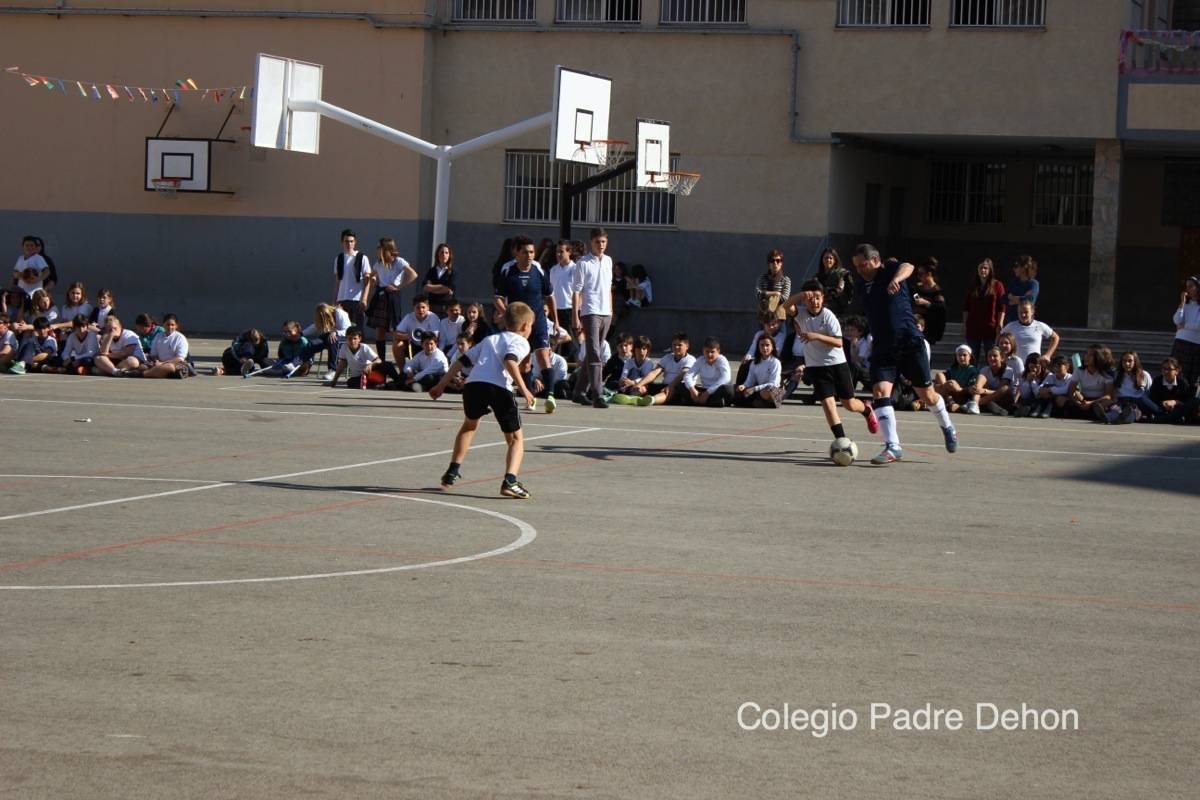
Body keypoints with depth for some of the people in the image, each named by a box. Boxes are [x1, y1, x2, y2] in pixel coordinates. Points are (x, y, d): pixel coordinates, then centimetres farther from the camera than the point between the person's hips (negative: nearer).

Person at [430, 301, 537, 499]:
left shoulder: (490, 339, 33)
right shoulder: (520, 342, 15)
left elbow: (462, 360, 28)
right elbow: (509, 361, -8)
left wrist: (442, 385, 31)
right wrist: (523, 388, -14)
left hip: (473, 384, 5)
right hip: (499, 387, -5)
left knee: (469, 425, 34)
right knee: (516, 439, 7)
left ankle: (453, 472, 35)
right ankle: (510, 481, -14)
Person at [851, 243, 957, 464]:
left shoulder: (890, 270, -6)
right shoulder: (861, 285, 10)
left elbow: (907, 267, -31)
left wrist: (896, 279, -52)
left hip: (910, 342, -4)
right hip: (882, 347, 4)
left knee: (926, 394, 4)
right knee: (880, 391, -17)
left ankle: (947, 427, 34)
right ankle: (892, 447, -19)